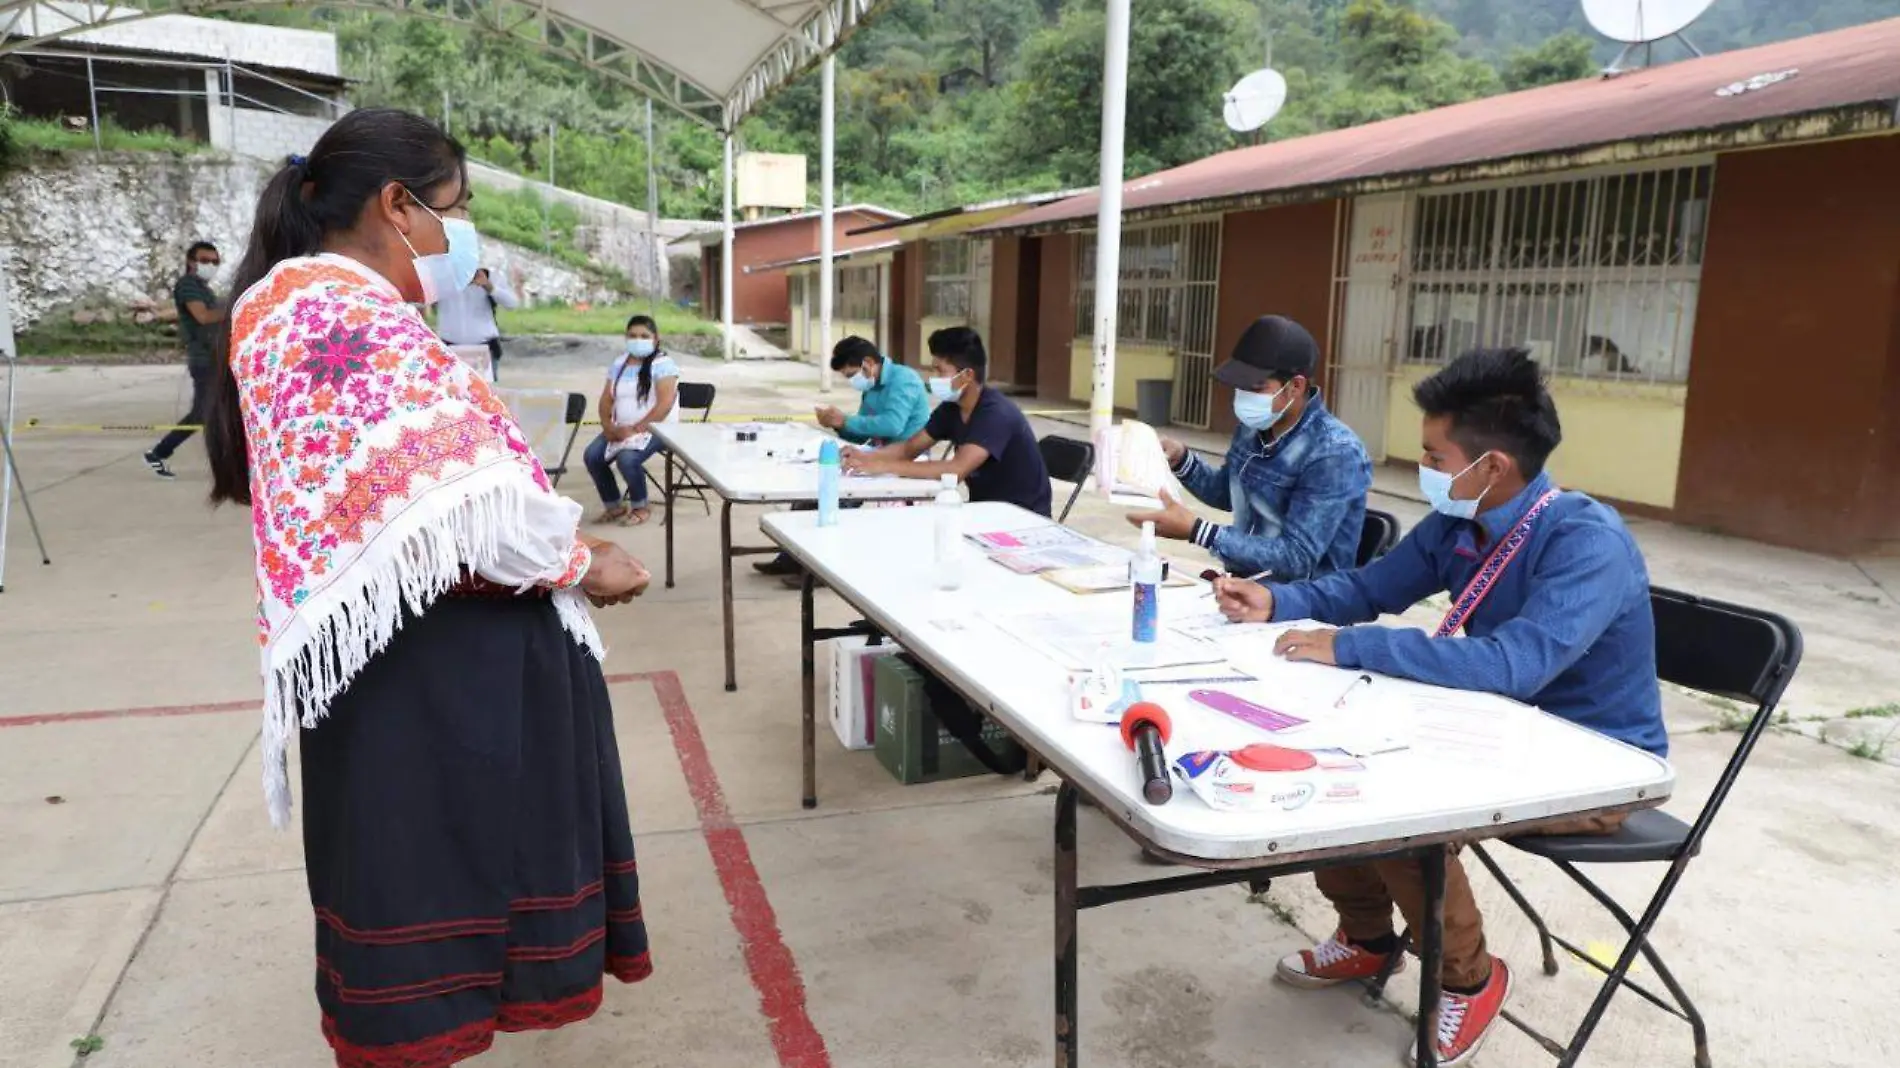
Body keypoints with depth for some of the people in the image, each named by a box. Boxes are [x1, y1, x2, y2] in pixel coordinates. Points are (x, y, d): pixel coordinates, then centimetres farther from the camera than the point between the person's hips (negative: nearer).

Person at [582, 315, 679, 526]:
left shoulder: (663, 364, -10)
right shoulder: (619, 364, 11)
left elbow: (665, 404, -20)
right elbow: (606, 399, 12)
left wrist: (636, 429, -23)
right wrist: (608, 425, -8)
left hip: (655, 428, -7)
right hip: (621, 428, 7)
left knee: (627, 459, -31)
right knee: (592, 456, -15)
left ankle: (641, 507, -5)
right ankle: (614, 506, 5)